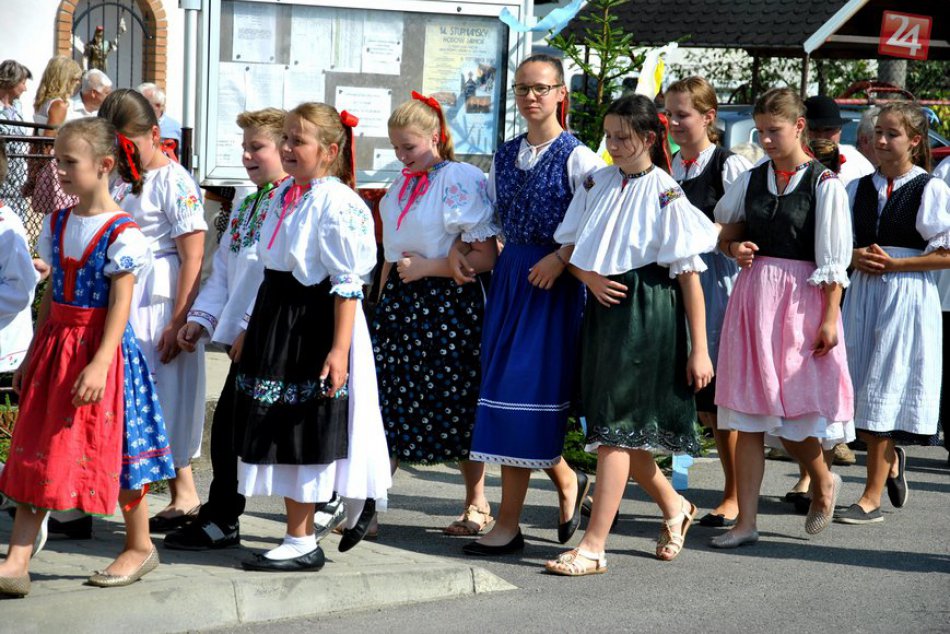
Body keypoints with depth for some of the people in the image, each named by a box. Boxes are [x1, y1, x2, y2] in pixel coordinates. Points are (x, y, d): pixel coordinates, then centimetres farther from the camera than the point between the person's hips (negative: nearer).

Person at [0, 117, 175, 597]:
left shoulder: (120, 232, -12)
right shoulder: (58, 224, 9)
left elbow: (121, 304, -17)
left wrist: (100, 363, -26)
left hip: (100, 347, -7)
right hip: (56, 345, 7)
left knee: (111, 450, 3)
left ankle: (140, 547, 23)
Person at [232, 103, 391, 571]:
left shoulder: (337, 204, -16)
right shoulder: (284, 195, 12)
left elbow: (348, 285, -19)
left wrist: (340, 349, -24)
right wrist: (250, 329, 22)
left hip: (314, 326, -9)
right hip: (276, 321, 9)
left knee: (303, 434, -2)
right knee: (277, 431, 13)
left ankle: (302, 544, 7)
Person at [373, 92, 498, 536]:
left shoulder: (462, 180, -9)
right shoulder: (400, 188, 15)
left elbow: (485, 258, -15)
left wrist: (424, 267, -14)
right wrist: (380, 307, 17)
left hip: (449, 304, -6)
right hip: (401, 302, 6)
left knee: (459, 408, 2)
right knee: (388, 404, 1)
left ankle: (476, 505, 16)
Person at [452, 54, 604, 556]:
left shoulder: (577, 158, -6)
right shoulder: (505, 157, 14)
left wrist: (559, 259, -22)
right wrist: (458, 249, 5)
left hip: (553, 282, -7)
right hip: (508, 276, 7)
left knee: (524, 392, -8)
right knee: (504, 393, 6)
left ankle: (508, 523, -2)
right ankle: (566, 481, 28)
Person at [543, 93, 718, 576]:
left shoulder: (665, 195, -9)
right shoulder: (596, 183, 8)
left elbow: (689, 274, -10)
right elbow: (568, 246, 15)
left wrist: (699, 349, -12)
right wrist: (589, 277, -8)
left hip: (649, 314, -6)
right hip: (604, 307, 7)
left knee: (615, 427, -8)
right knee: (619, 428, 12)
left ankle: (594, 545, -7)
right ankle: (673, 506, 35)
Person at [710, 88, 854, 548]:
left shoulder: (824, 184, -5)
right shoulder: (751, 180, 8)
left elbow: (833, 260, -7)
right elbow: (723, 232, 21)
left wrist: (830, 318, -11)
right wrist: (733, 249, 0)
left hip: (801, 299, -4)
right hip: (751, 297, 4)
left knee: (791, 409, -2)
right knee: (749, 417, 2)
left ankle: (823, 481, 29)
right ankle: (746, 522, 6)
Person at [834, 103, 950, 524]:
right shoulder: (859, 189, 11)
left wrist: (893, 264, -14)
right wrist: (856, 258, -5)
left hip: (909, 297, -5)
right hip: (863, 294, 5)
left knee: (883, 391, -6)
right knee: (862, 391, 6)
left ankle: (872, 497, -2)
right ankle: (890, 460, 33)